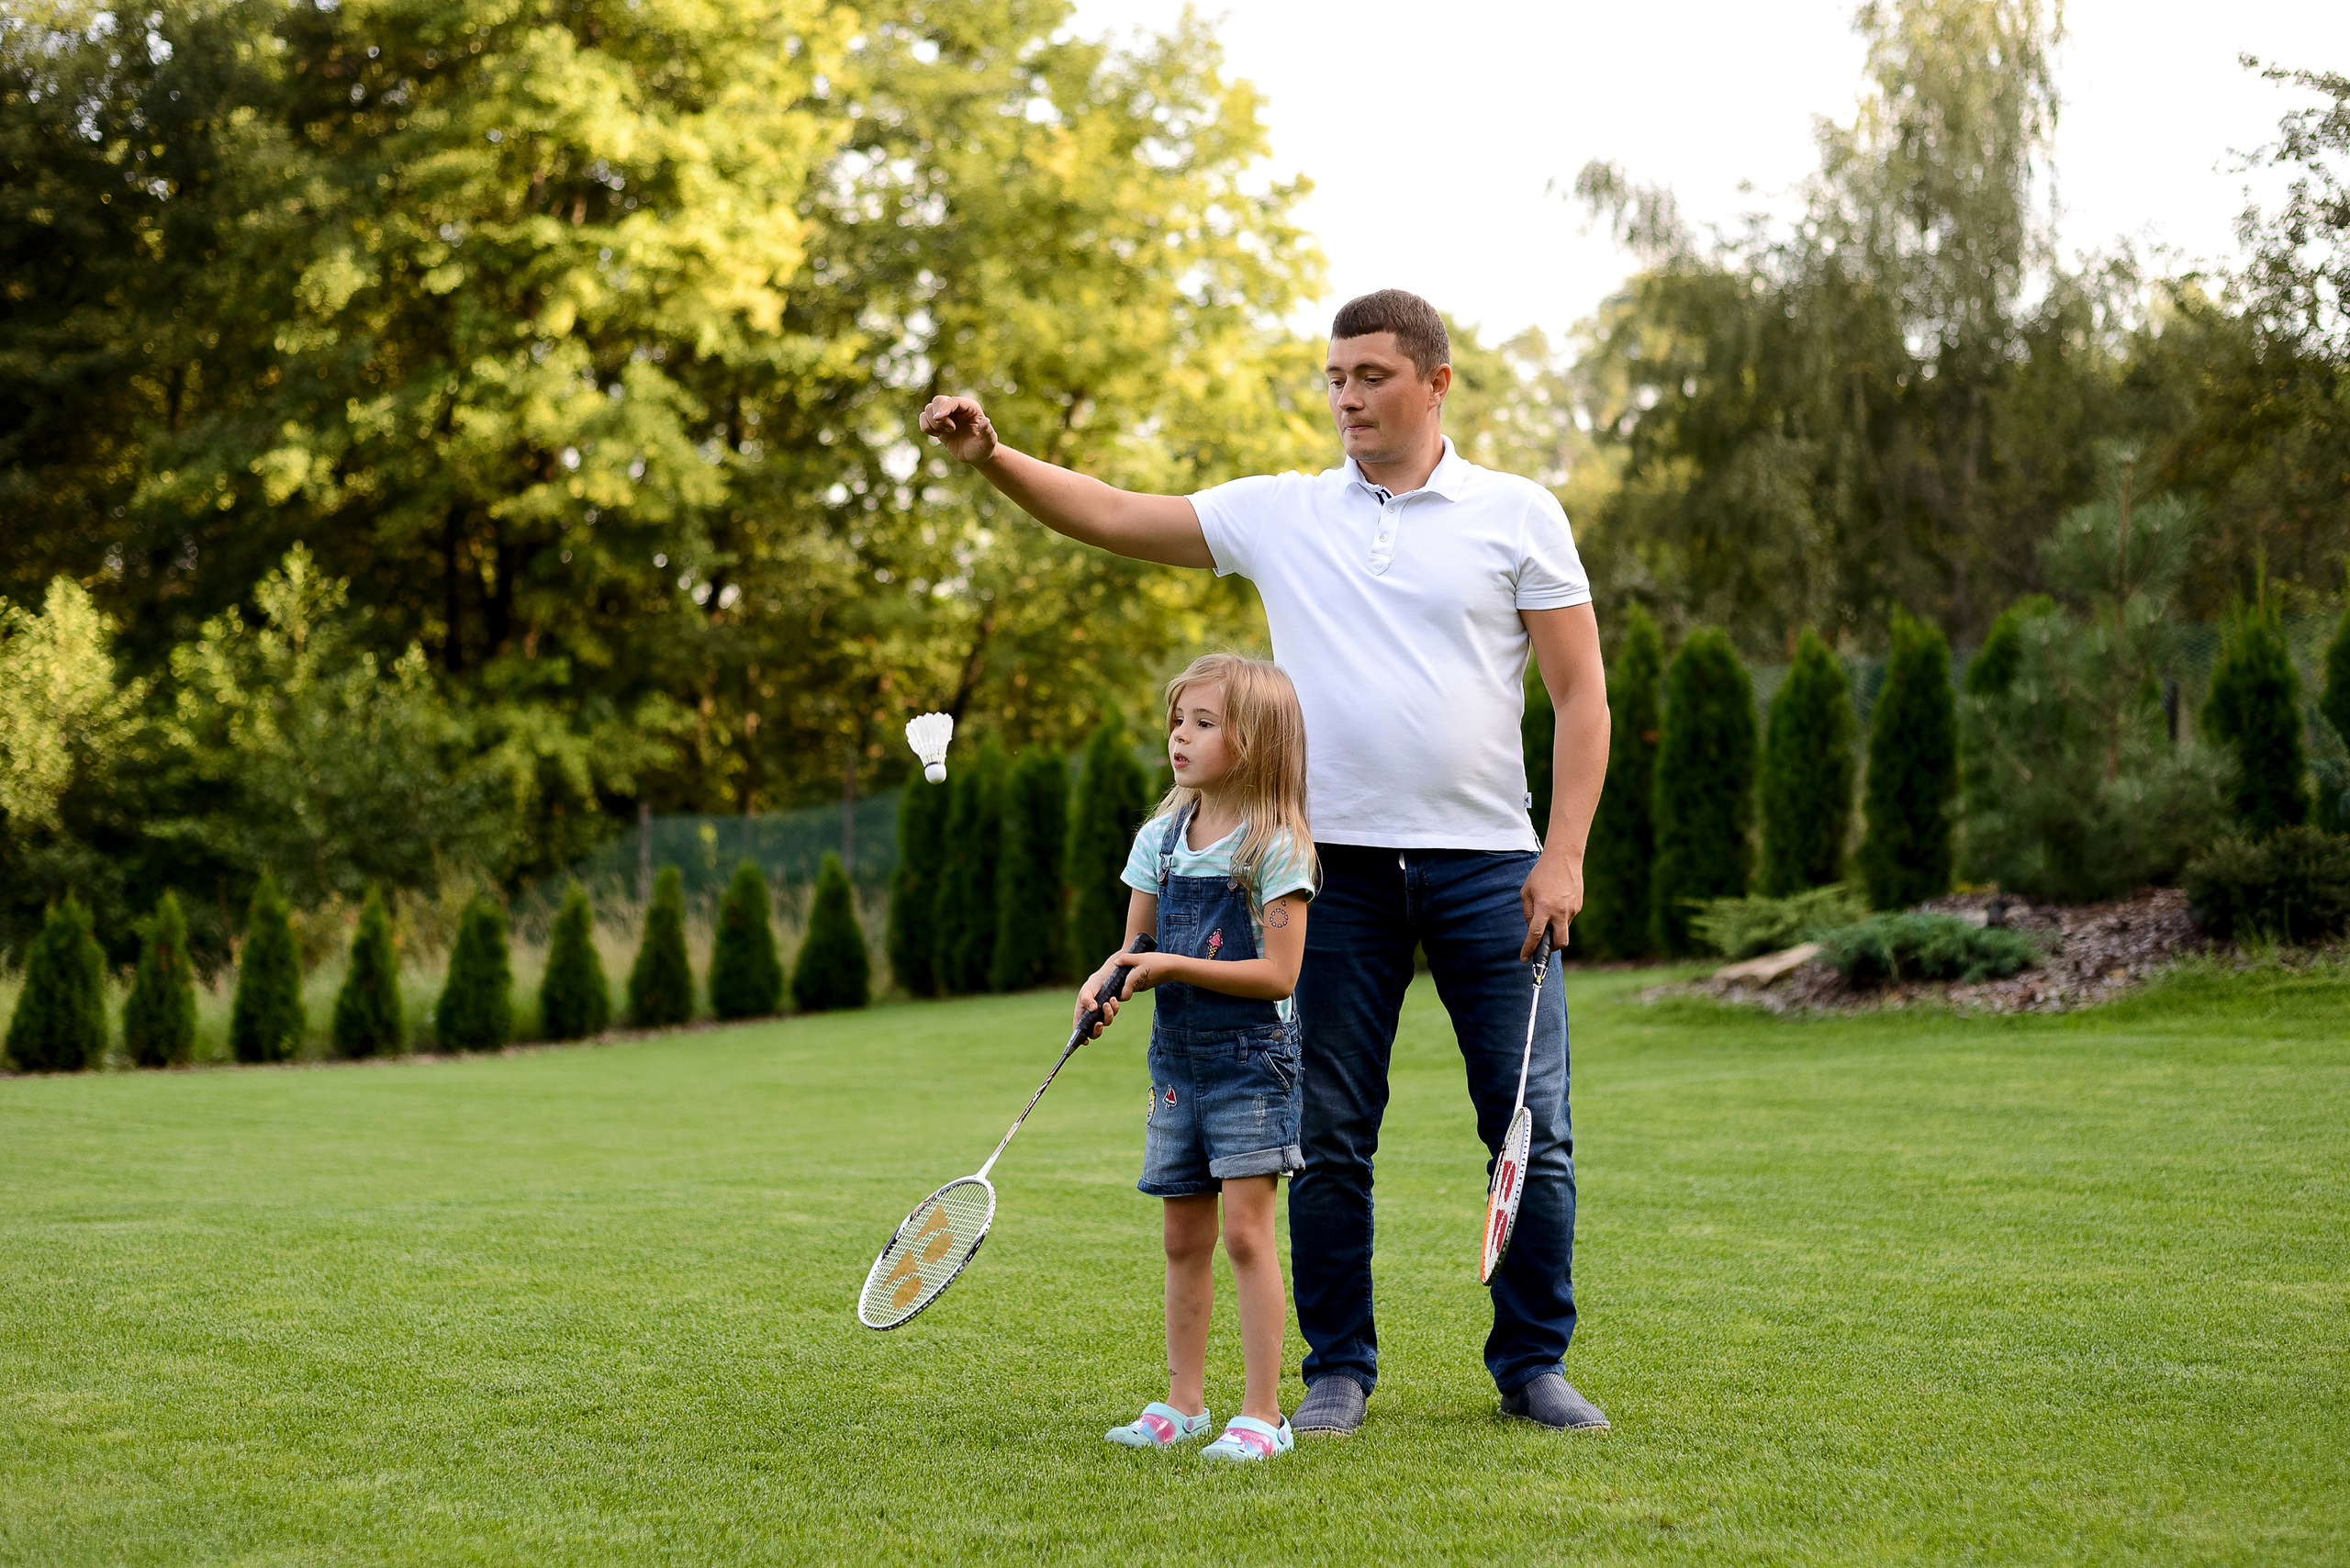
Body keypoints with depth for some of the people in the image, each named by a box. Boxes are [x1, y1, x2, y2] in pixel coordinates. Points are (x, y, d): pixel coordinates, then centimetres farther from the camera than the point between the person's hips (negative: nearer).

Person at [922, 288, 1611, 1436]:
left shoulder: (1519, 514, 3)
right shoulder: (1281, 514, 8)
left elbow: (1581, 694, 2)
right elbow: (1112, 517, 8)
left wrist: (1565, 854, -7)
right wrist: (992, 458, -8)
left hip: (1487, 863, -1)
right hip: (1339, 864, 1)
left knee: (1533, 1127, 0)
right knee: (1327, 1137, 3)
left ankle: (1534, 1365, 14)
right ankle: (1337, 1370, 15)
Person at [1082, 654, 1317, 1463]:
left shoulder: (1275, 846, -11)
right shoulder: (1160, 838, 8)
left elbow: (1278, 974, -15)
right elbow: (1138, 943, 14)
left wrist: (1174, 967, -19)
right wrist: (1108, 979, -8)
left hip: (1250, 1055, -6)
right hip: (1176, 1055, 6)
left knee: (1246, 1230, -8)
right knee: (1184, 1236, 10)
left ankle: (1262, 1415, -4)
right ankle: (1183, 1403, 18)